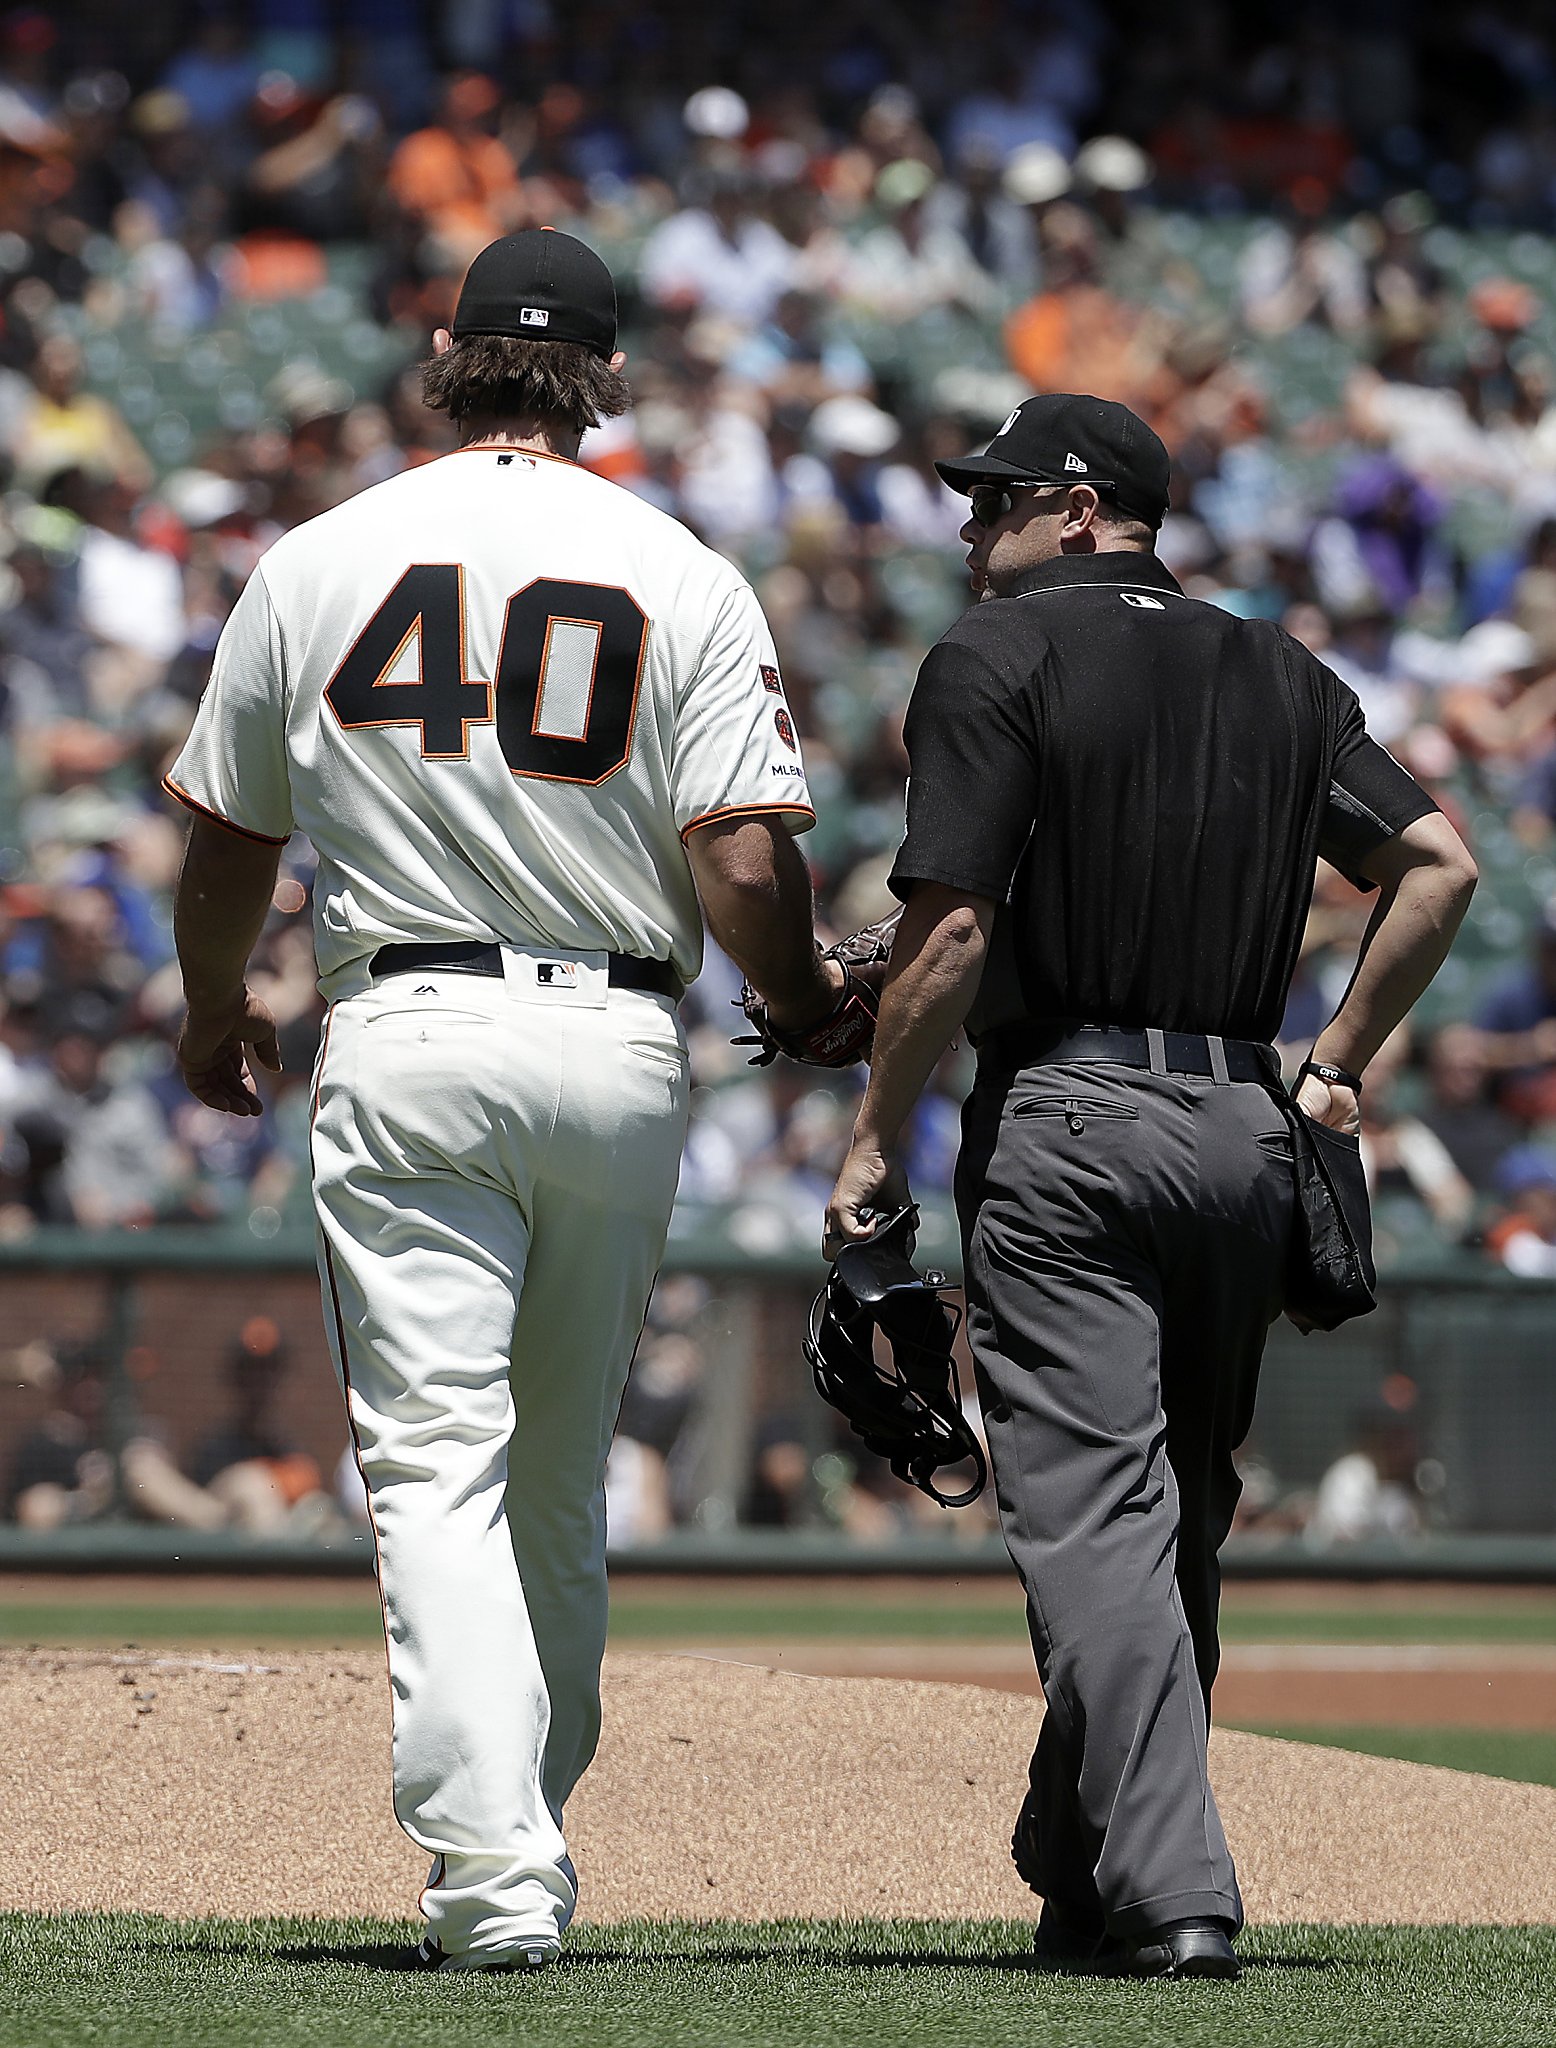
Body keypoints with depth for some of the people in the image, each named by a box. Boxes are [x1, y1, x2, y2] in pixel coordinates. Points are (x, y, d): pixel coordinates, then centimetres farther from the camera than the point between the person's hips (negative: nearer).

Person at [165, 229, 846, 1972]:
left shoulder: (317, 562, 4)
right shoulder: (686, 583, 1)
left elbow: (225, 847, 11)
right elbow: (743, 867, -7)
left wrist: (214, 1024, 30)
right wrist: (808, 999, 14)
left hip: (405, 1045, -1)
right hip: (616, 1047, 1)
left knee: (435, 1461, -7)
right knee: (562, 1473, 17)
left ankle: (491, 1868, -21)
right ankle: (529, 1831, 25)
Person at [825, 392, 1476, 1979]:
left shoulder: (999, 656, -4)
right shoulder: (1278, 673, 14)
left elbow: (951, 929, -11)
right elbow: (1439, 866, 7)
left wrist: (875, 1139, -4)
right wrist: (1336, 1068, 13)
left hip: (1065, 1124, -6)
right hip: (1244, 1131, 6)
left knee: (1093, 1514, -9)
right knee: (1181, 1523, 15)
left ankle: (1171, 1893, -19)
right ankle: (1084, 1870, 22)